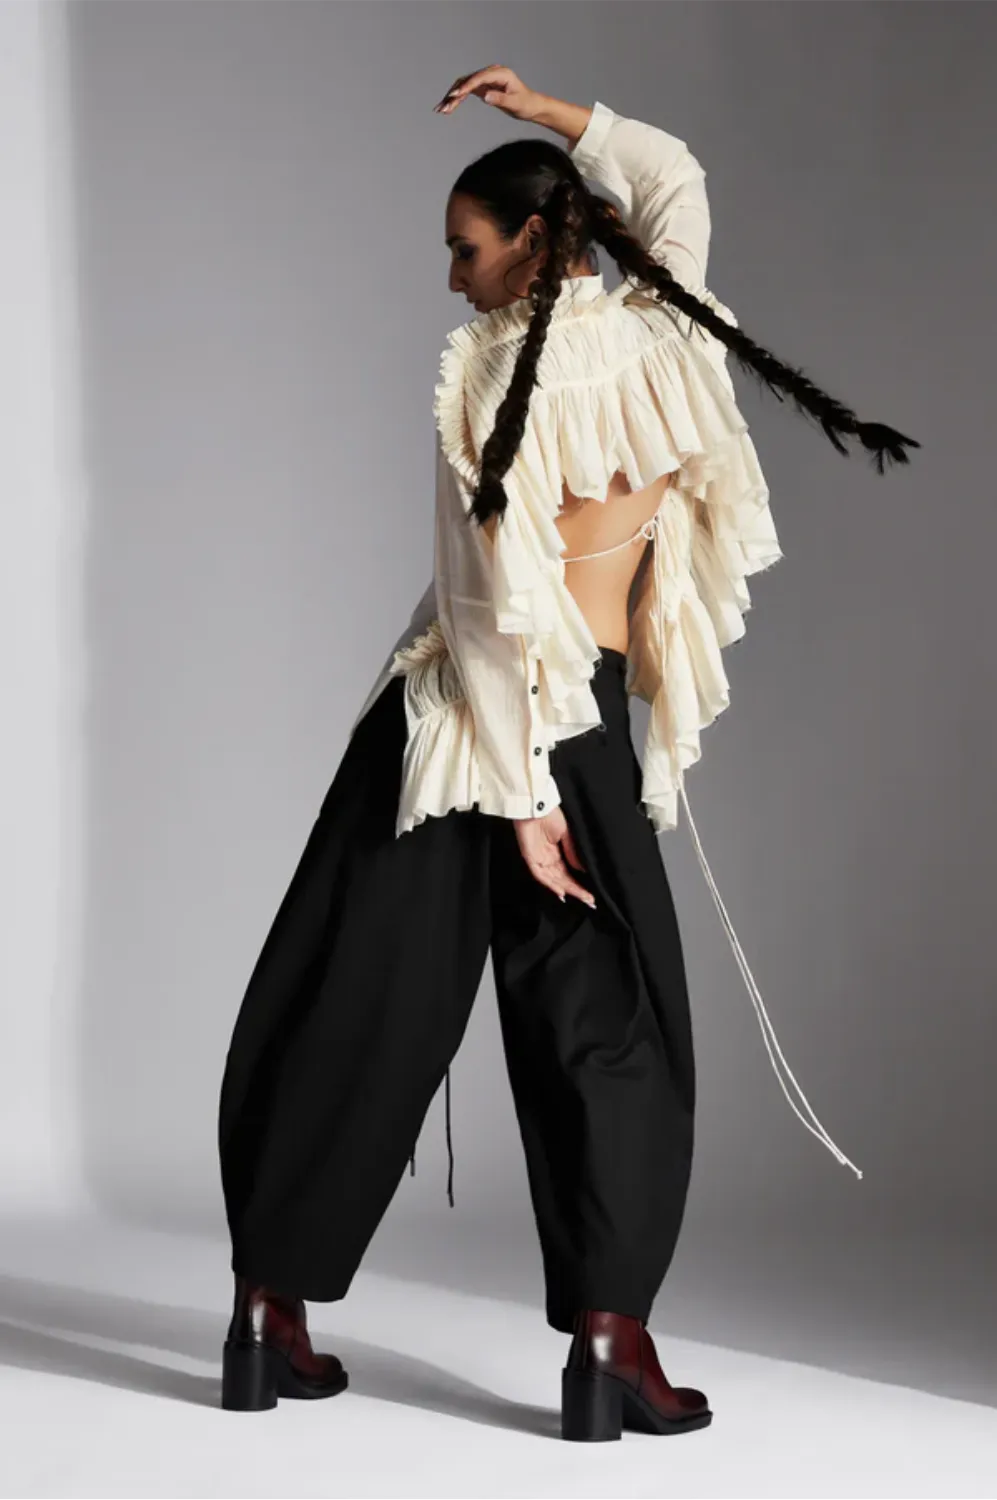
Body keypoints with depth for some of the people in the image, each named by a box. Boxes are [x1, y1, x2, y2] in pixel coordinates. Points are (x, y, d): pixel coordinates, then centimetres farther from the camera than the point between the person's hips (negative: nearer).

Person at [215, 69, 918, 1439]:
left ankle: (271, 1314, 13)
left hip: (454, 710, -1)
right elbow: (676, 179, 23)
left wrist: (519, 796, -11)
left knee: (352, 1015, 8)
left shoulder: (479, 373, -7)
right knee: (609, 1038, 7)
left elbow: (498, 594, -12)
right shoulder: (660, 331, 1)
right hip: (583, 730, 1)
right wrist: (552, 113, 26)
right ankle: (607, 1339, -5)